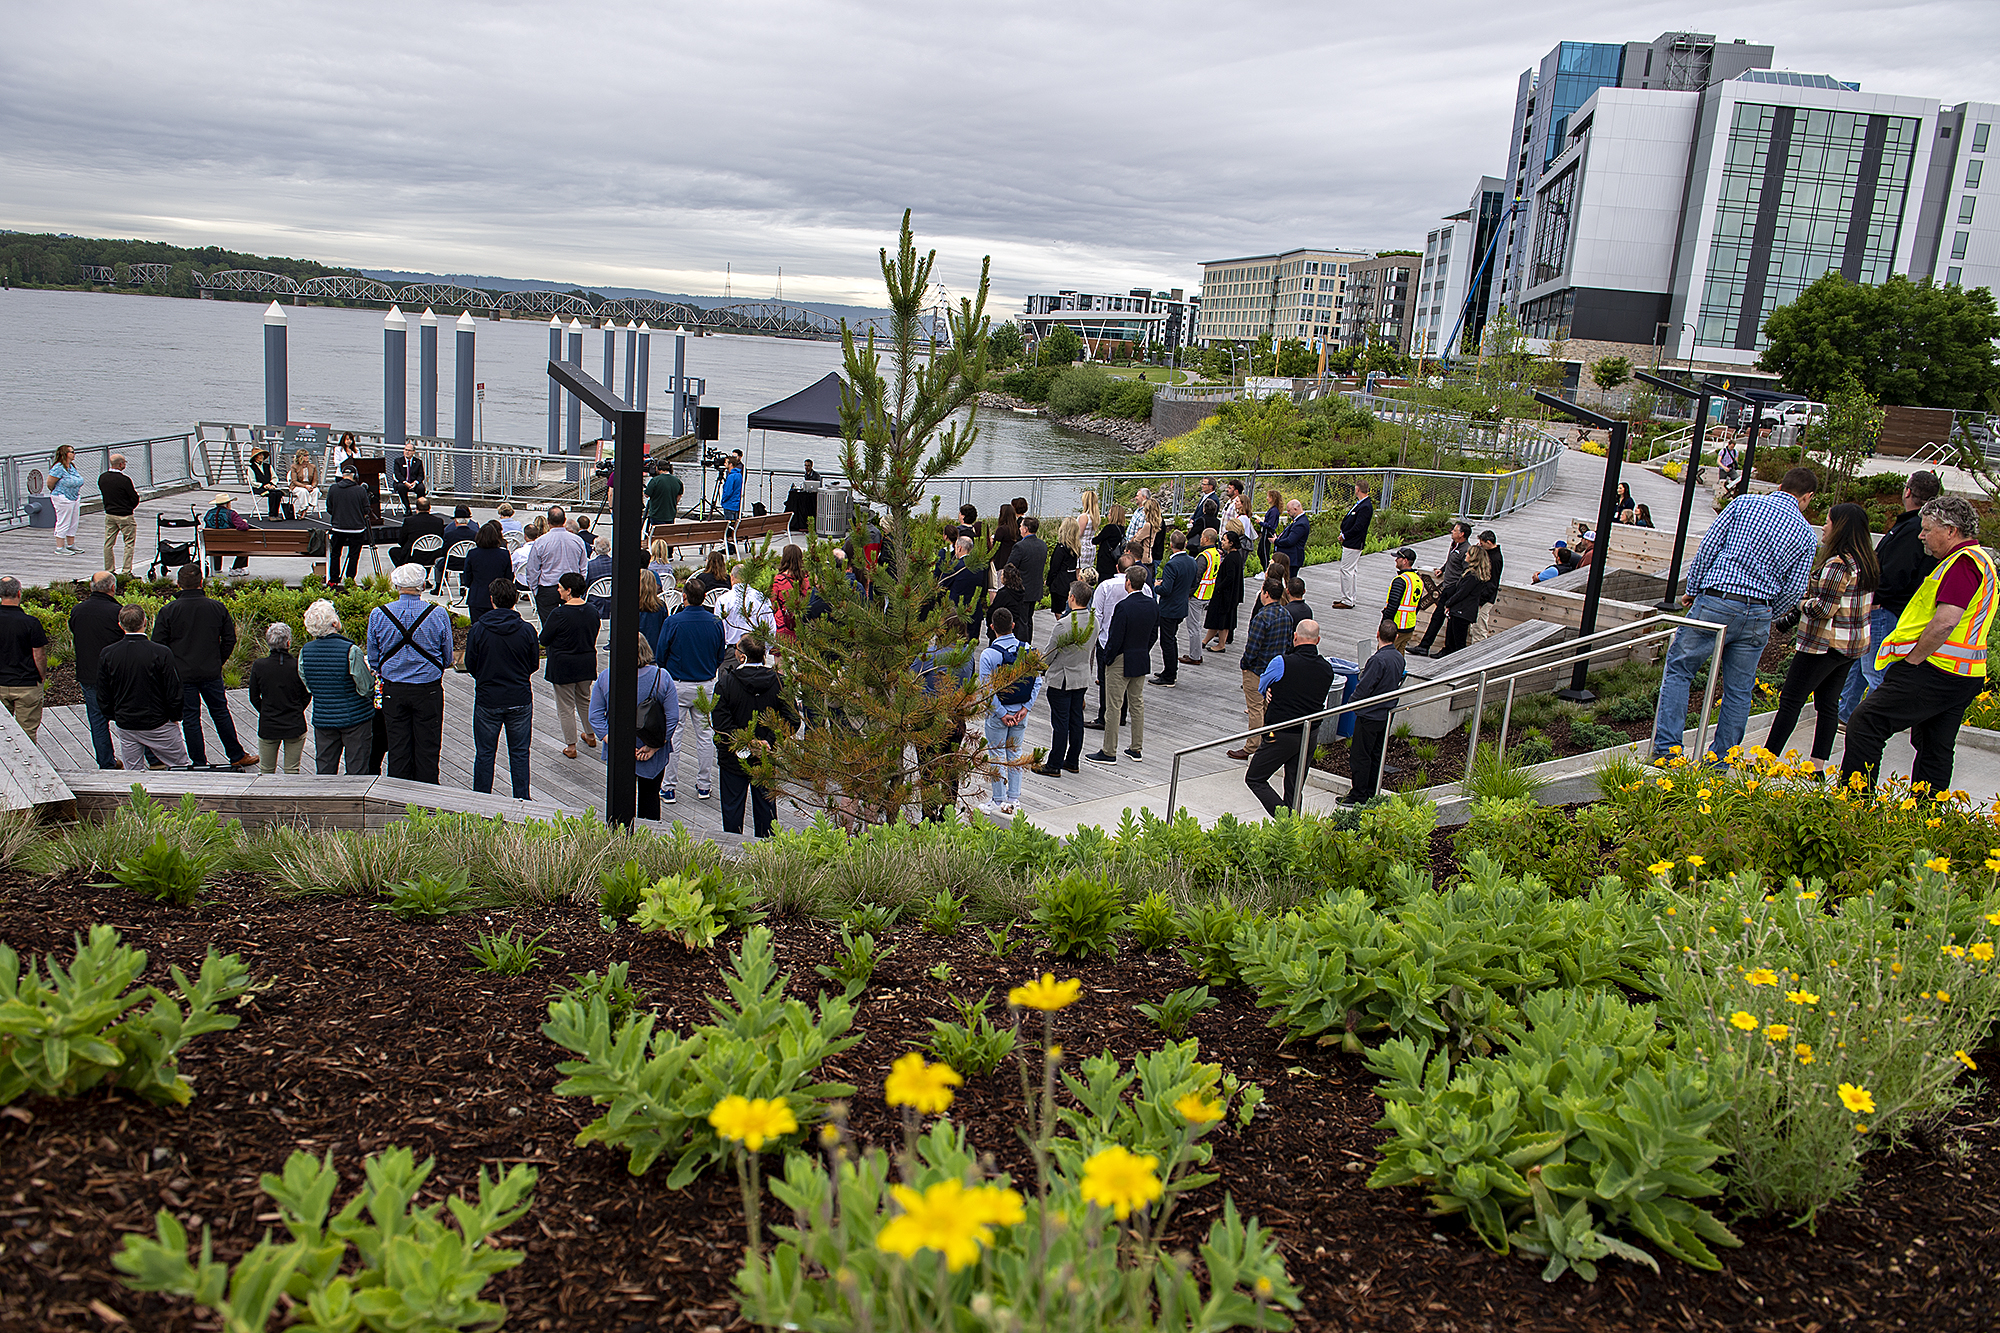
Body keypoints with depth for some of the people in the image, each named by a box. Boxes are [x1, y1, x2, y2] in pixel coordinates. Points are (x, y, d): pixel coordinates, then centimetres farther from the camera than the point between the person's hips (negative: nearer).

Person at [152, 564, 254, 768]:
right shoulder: (217, 607, -3)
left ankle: (199, 763, 12)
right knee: (221, 713, 15)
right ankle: (237, 756, 23)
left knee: (190, 719, 7)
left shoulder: (168, 611, -9)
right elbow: (229, 640, 3)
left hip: (182, 675, -2)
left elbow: (158, 644, -6)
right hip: (211, 674, 2)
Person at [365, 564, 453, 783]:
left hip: (393, 691, 1)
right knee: (427, 747, 8)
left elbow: (373, 658, 2)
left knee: (397, 748, 11)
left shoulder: (378, 615, -6)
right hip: (429, 690, -1)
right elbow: (447, 657, 0)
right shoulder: (438, 614, -10)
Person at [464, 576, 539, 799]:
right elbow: (534, 664, 1)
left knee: (484, 753, 12)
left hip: (487, 700, -1)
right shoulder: (526, 630, -9)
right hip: (520, 700, 1)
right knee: (519, 753, 12)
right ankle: (521, 800, 17)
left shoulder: (478, 629, -11)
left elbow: (470, 665, -3)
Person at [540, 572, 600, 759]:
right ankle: (590, 736, 38)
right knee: (584, 701, 25)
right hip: (587, 664, 6)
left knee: (566, 707, 6)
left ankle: (570, 747, 12)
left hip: (563, 666, -6)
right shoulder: (592, 611, -4)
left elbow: (544, 640, -11)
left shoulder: (558, 614, -22)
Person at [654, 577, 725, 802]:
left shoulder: (673, 622, -14)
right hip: (706, 686, 3)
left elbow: (660, 655, -6)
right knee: (705, 735, 11)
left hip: (677, 686, -3)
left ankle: (668, 787, 9)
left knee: (673, 735, 5)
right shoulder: (715, 622, -4)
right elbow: (721, 657, 6)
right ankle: (703, 785, 18)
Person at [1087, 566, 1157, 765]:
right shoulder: (1153, 605, 0)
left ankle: (1109, 752, 6)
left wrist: (1107, 658, -6)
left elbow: (1116, 639, -21)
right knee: (1137, 704, 16)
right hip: (1143, 660, 7)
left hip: (1121, 662, -7)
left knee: (1113, 707, 0)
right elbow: (1154, 635, 8)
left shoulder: (1124, 606, -22)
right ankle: (1136, 749, 23)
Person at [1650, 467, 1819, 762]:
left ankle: (1666, 746, -4)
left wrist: (1693, 589, 8)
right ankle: (1721, 758, 16)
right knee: (1739, 690, 12)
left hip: (1715, 603, -2)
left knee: (1678, 670, 6)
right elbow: (1794, 591, 6)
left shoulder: (1745, 503, 3)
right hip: (1758, 616, 2)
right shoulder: (1807, 535, 8)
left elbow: (1709, 544, -1)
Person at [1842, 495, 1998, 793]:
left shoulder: (1963, 562, -14)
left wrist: (1912, 660, -17)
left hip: (1933, 669, -11)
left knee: (1865, 725, -12)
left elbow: (1945, 621, -25)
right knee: (1935, 751, 14)